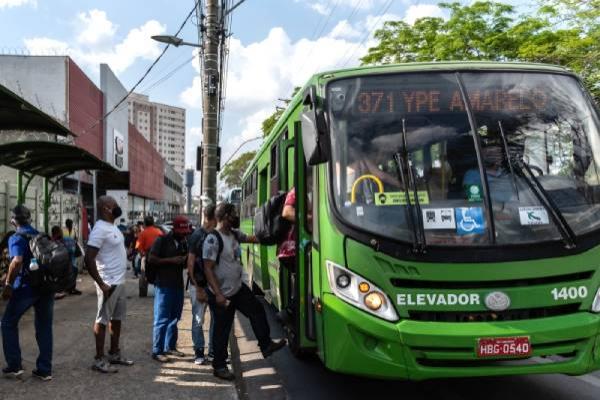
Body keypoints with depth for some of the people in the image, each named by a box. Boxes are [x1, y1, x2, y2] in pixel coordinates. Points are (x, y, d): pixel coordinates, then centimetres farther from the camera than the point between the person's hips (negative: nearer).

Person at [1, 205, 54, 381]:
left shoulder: (16, 238, -7)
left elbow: (17, 261, -23)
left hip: (26, 287, -5)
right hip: (47, 286, 6)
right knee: (44, 327, 11)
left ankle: (14, 365, 13)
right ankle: (45, 369, 14)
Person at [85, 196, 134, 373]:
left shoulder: (113, 226, 11)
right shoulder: (100, 229, -19)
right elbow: (89, 259, -24)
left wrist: (120, 278, 16)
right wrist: (101, 284, -23)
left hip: (120, 282, 9)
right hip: (109, 284, -9)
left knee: (117, 318, 16)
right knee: (103, 320, -1)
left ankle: (115, 354, 27)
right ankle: (99, 359, 7)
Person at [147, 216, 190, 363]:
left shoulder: (184, 242, 12)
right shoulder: (162, 240, -8)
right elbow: (151, 259, -13)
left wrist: (186, 260, 1)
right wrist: (171, 260, -20)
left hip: (178, 285, 7)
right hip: (164, 285, -7)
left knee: (174, 318, 12)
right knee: (161, 319, -3)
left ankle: (170, 347, 24)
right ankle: (157, 351, 3)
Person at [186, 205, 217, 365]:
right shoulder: (197, 235, -10)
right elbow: (191, 263, -11)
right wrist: (198, 288, -15)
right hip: (200, 284, -5)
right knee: (198, 319, 4)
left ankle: (214, 351, 22)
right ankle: (199, 352, 15)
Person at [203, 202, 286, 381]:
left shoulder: (234, 235, 2)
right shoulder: (213, 239, -22)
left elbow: (252, 238, 20)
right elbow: (208, 269, -23)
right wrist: (218, 294, -26)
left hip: (238, 288, 8)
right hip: (222, 294, -8)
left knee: (257, 311, 12)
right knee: (222, 330, 4)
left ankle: (266, 345, 25)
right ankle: (219, 366, 18)